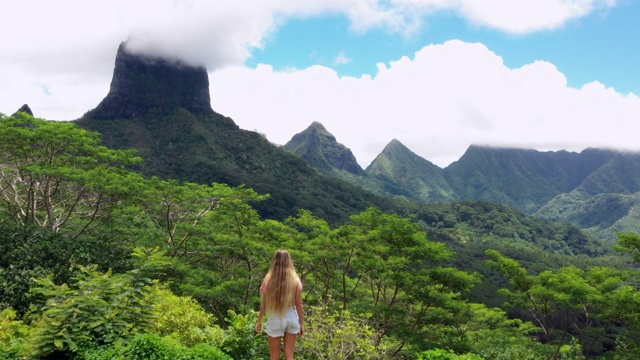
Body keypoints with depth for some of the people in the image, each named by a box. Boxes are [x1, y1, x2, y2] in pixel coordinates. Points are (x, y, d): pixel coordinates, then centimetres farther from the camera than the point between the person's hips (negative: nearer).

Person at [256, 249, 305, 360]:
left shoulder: (269, 279, -10)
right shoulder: (295, 280, -6)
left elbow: (264, 304, -5)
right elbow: (299, 304, -3)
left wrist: (259, 321, 7)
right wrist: (302, 323, 7)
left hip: (275, 319, -2)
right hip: (291, 318, 2)